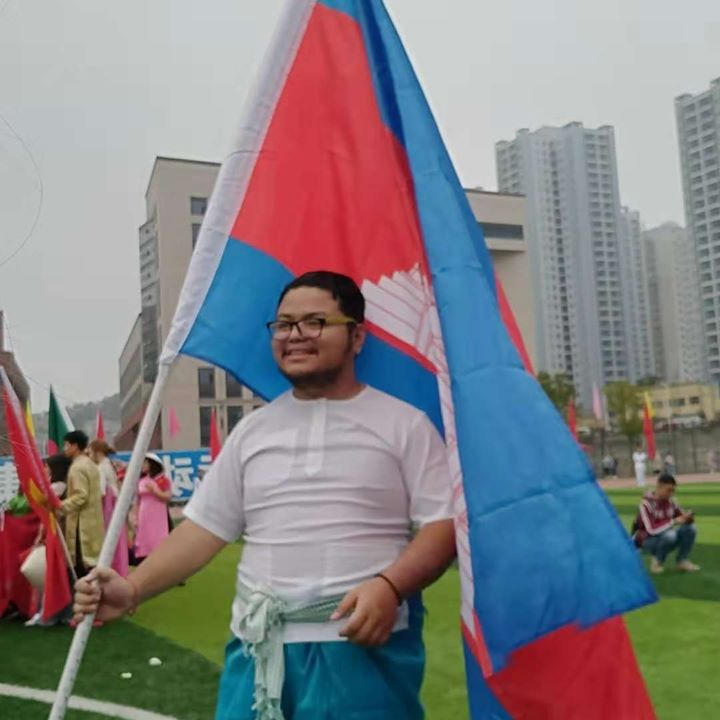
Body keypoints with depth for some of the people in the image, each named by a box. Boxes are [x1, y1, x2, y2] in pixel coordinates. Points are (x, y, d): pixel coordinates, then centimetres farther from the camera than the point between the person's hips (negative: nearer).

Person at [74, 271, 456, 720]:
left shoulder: (403, 423, -1)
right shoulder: (252, 430, 11)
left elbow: (443, 524, -5)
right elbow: (206, 525, 10)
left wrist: (389, 586, -22)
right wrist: (134, 588, -2)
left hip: (367, 645, -3)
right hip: (261, 647, 4)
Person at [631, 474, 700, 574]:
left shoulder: (670, 501, -1)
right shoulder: (646, 504, -21)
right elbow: (652, 530, -28)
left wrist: (687, 516, -17)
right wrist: (674, 521, -28)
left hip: (664, 538, 6)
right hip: (648, 541, -6)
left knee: (690, 528, -14)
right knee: (670, 535, -36)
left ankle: (682, 561, -1)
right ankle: (656, 561, -11)